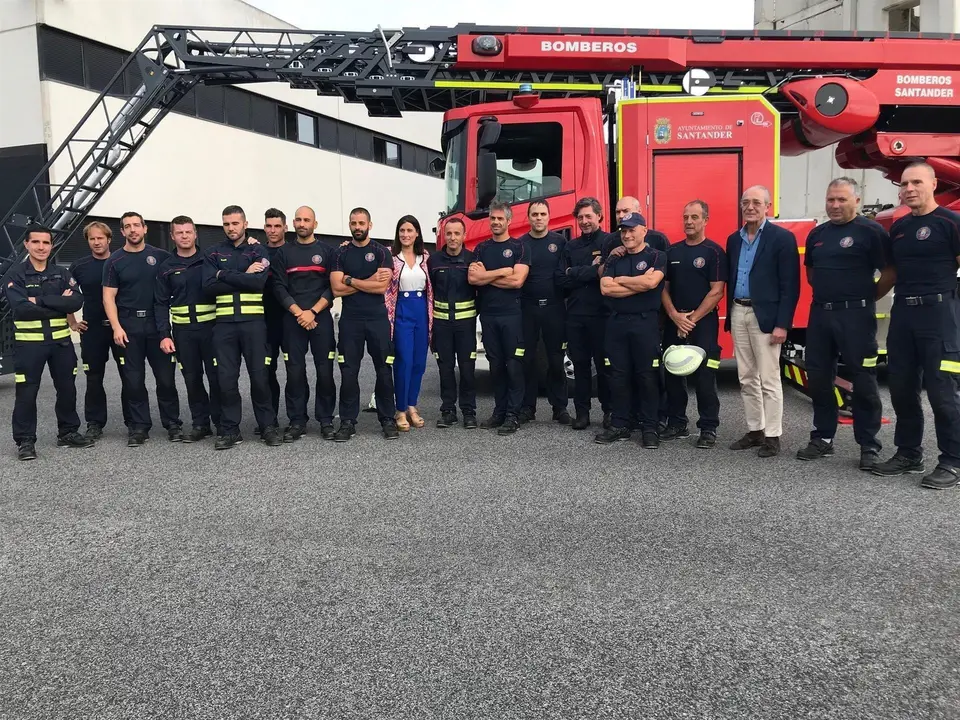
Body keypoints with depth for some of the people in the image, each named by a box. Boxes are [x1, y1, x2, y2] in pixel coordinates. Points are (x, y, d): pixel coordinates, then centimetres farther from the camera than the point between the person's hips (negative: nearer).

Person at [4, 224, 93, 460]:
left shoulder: (61, 274, 7)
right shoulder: (16, 275, -4)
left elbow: (76, 302, -10)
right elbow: (21, 308, -19)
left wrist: (41, 301, -18)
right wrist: (58, 303, -17)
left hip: (61, 341, 4)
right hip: (29, 343, -4)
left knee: (67, 388, 11)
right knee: (26, 392, 0)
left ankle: (68, 432, 25)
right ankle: (25, 441, 10)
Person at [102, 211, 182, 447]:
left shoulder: (160, 256, 5)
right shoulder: (114, 261, 3)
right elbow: (108, 297, -1)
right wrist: (116, 327, -10)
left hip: (158, 323, 0)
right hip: (128, 325, 0)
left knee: (166, 377, 1)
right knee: (134, 380, 3)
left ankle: (173, 423, 12)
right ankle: (139, 427, 11)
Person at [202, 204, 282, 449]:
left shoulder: (258, 251, 6)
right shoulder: (213, 253, 10)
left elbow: (259, 283, -11)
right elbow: (209, 287, -4)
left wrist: (224, 275, -8)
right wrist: (243, 278, -9)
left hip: (253, 321, -2)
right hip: (224, 323, 2)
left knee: (259, 376, 0)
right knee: (226, 378, 3)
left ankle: (268, 426, 12)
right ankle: (230, 430, 12)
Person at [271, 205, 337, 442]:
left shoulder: (326, 251, 7)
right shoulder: (283, 253, 10)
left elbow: (332, 287, 0)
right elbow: (279, 288, 2)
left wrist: (313, 311, -11)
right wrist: (298, 313, -11)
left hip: (321, 318, -1)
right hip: (293, 319, 1)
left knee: (325, 370, -1)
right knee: (295, 371, 1)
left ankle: (326, 420, 8)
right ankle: (297, 421, 9)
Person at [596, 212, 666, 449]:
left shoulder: (657, 257, 1)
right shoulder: (615, 259, 13)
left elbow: (651, 282, -18)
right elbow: (605, 288, -2)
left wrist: (619, 280, -4)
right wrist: (639, 283, -8)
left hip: (645, 322, -4)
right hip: (617, 322, 4)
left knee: (647, 376, 0)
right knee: (618, 376, 7)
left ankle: (649, 428, 7)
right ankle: (619, 425, 15)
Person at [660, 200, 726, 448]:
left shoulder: (714, 252, -4)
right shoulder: (672, 251, 11)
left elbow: (716, 292, -10)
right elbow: (664, 288, 8)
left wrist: (693, 318, -14)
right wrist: (675, 316, -7)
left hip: (703, 324, -5)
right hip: (674, 323, 5)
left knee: (704, 377, -4)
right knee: (673, 375, 8)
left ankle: (708, 429, 4)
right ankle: (676, 423, 19)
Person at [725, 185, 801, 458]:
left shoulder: (782, 237, -6)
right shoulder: (734, 239, 13)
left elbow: (790, 285, -10)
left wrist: (782, 324, -15)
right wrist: (729, 316, 11)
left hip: (765, 316, -6)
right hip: (738, 314, 6)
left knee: (769, 379, -3)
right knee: (747, 379, 11)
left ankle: (772, 436, 6)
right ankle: (754, 430, 21)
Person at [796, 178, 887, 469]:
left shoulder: (871, 231, -6)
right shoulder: (817, 234, 13)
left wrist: (866, 297, -1)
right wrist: (826, 292, 15)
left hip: (855, 315, -6)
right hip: (820, 313, 6)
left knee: (863, 380, -1)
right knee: (818, 377, 9)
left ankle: (869, 445, 8)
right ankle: (823, 438, 21)